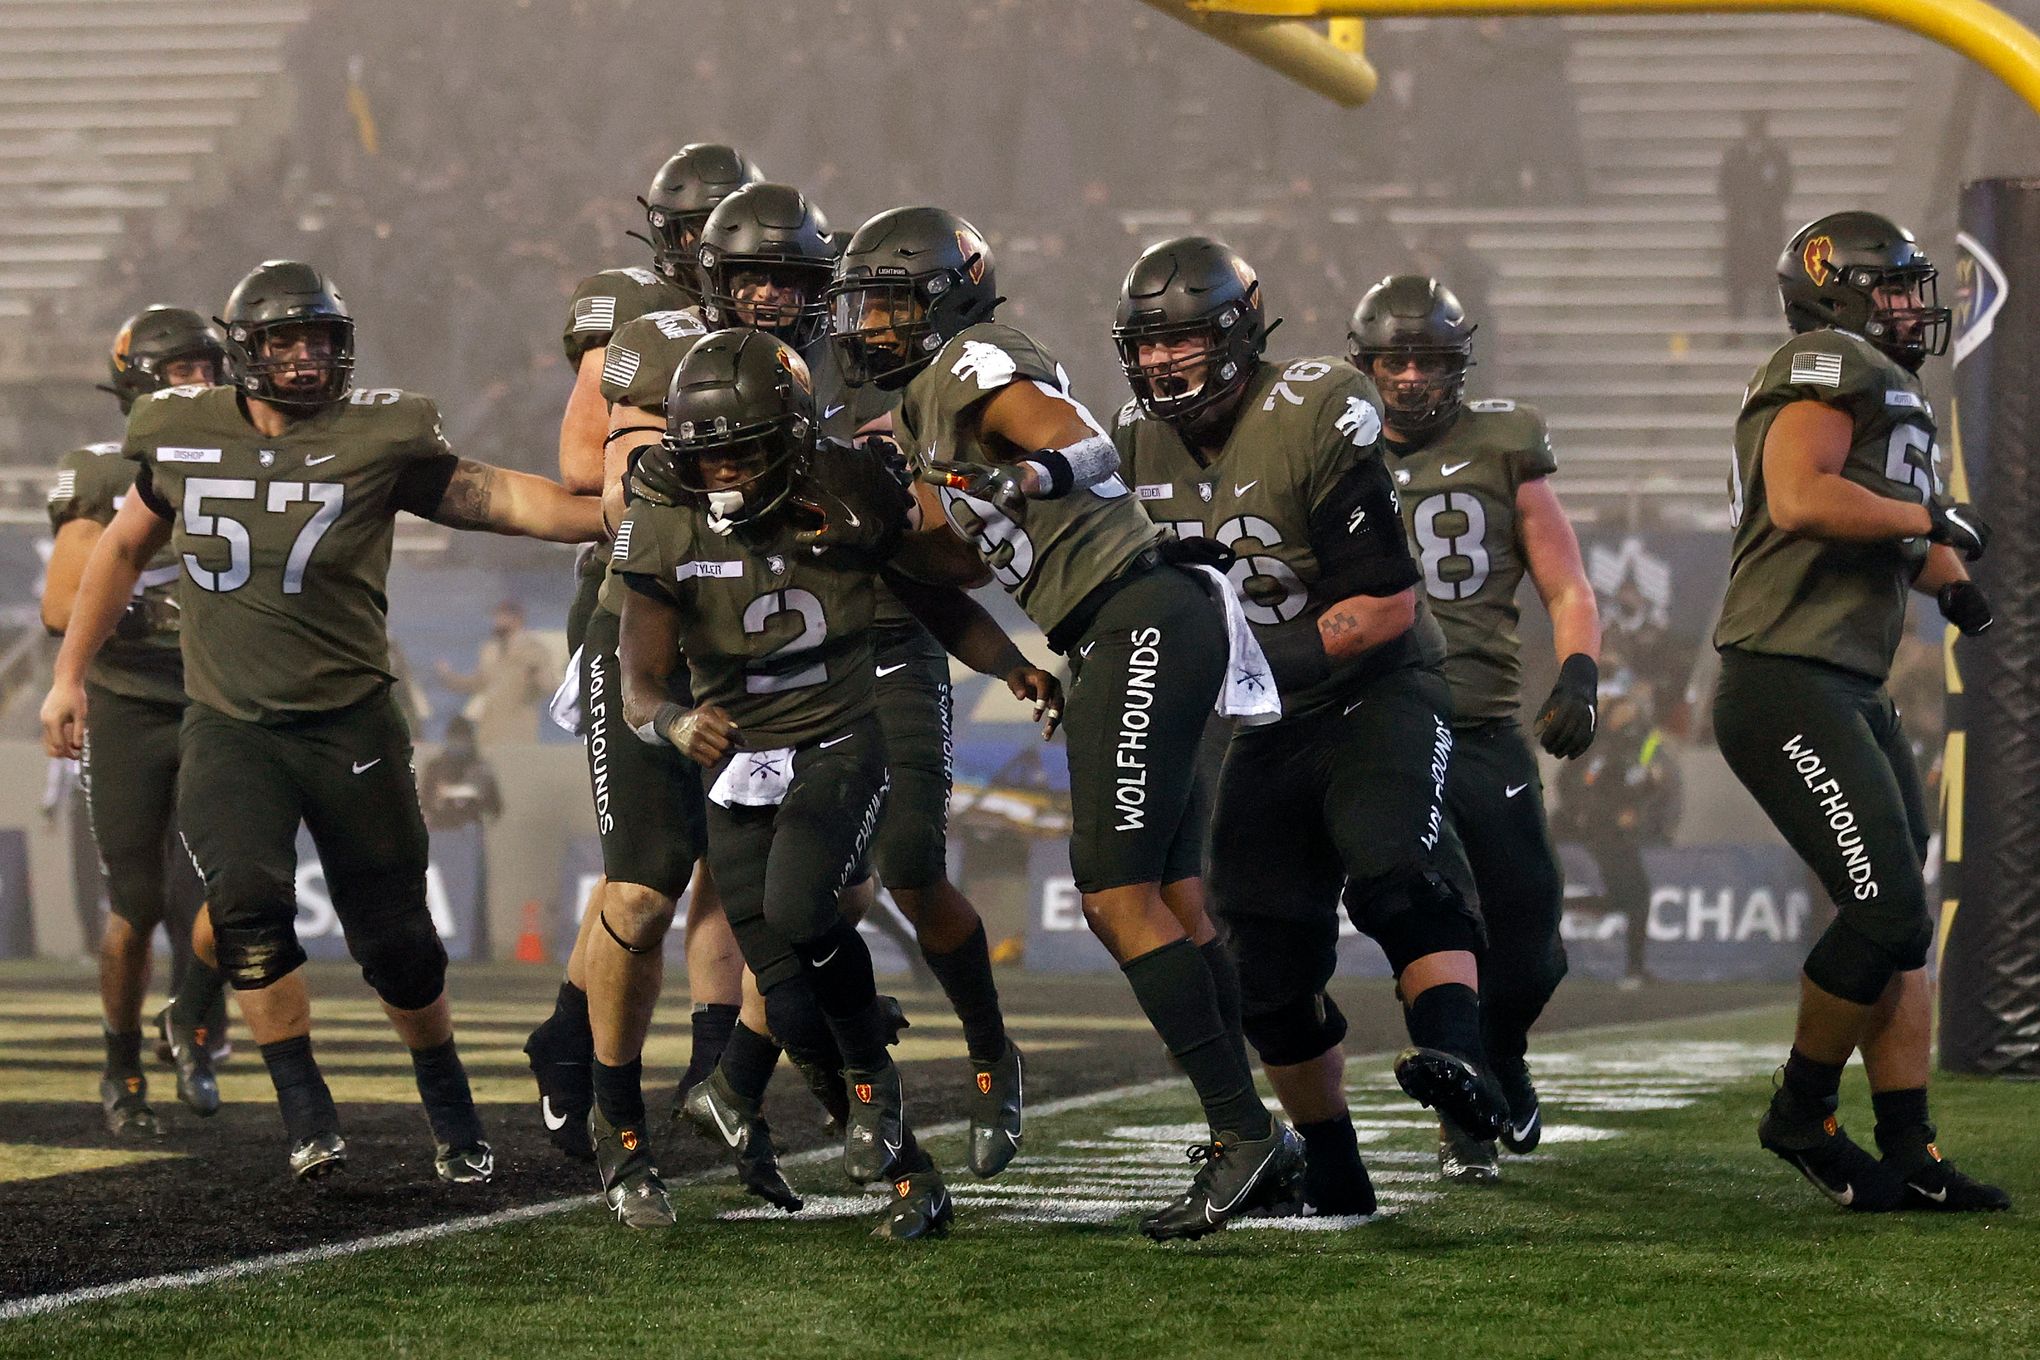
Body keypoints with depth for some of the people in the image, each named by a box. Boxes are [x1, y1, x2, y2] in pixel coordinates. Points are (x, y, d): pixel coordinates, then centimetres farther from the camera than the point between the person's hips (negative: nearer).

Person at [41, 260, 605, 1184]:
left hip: (349, 723, -1)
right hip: (228, 726, 1)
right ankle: (305, 1113, -5)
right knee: (248, 903, -20)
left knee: (394, 937, 4)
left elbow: (497, 499, -5)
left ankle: (450, 1112, 28)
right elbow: (124, 550, 17)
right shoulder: (182, 437, 3)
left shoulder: (376, 437, -5)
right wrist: (69, 675, 19)